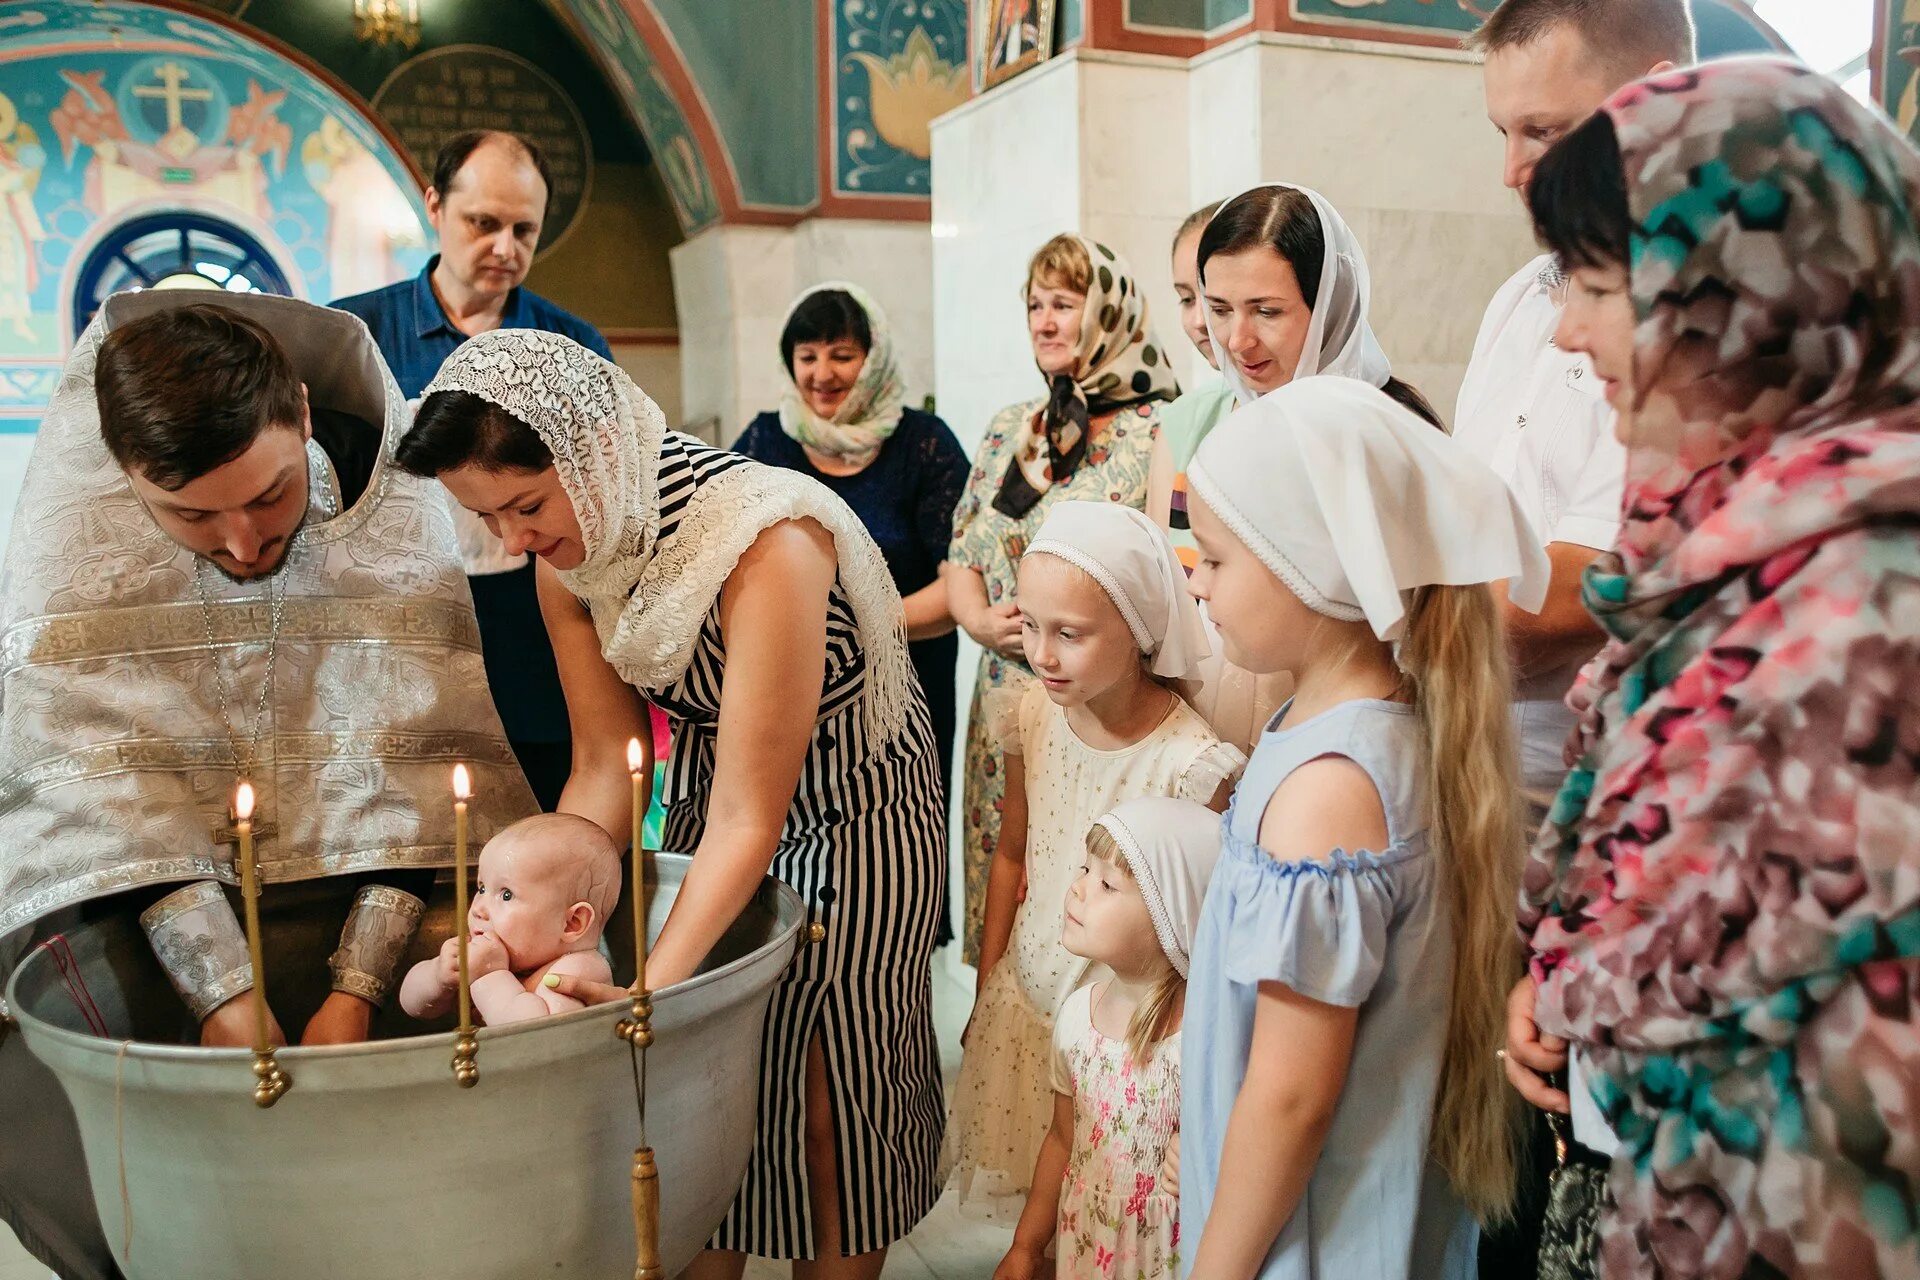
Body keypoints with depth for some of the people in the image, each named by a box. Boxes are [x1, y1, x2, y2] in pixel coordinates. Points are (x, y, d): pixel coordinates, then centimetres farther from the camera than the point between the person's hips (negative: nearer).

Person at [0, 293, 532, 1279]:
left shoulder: (392, 505, -19)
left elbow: (409, 753, -24)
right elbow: (99, 766, -26)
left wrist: (354, 992, -32)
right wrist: (222, 993, -34)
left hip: (338, 860, 0)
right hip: (118, 873, 0)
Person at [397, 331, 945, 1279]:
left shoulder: (768, 539, -32)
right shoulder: (565, 557, -10)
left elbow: (750, 816, -31)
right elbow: (603, 771, -7)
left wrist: (649, 988, -35)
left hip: (851, 816, -5)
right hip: (708, 797, 6)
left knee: (830, 1093, 4)